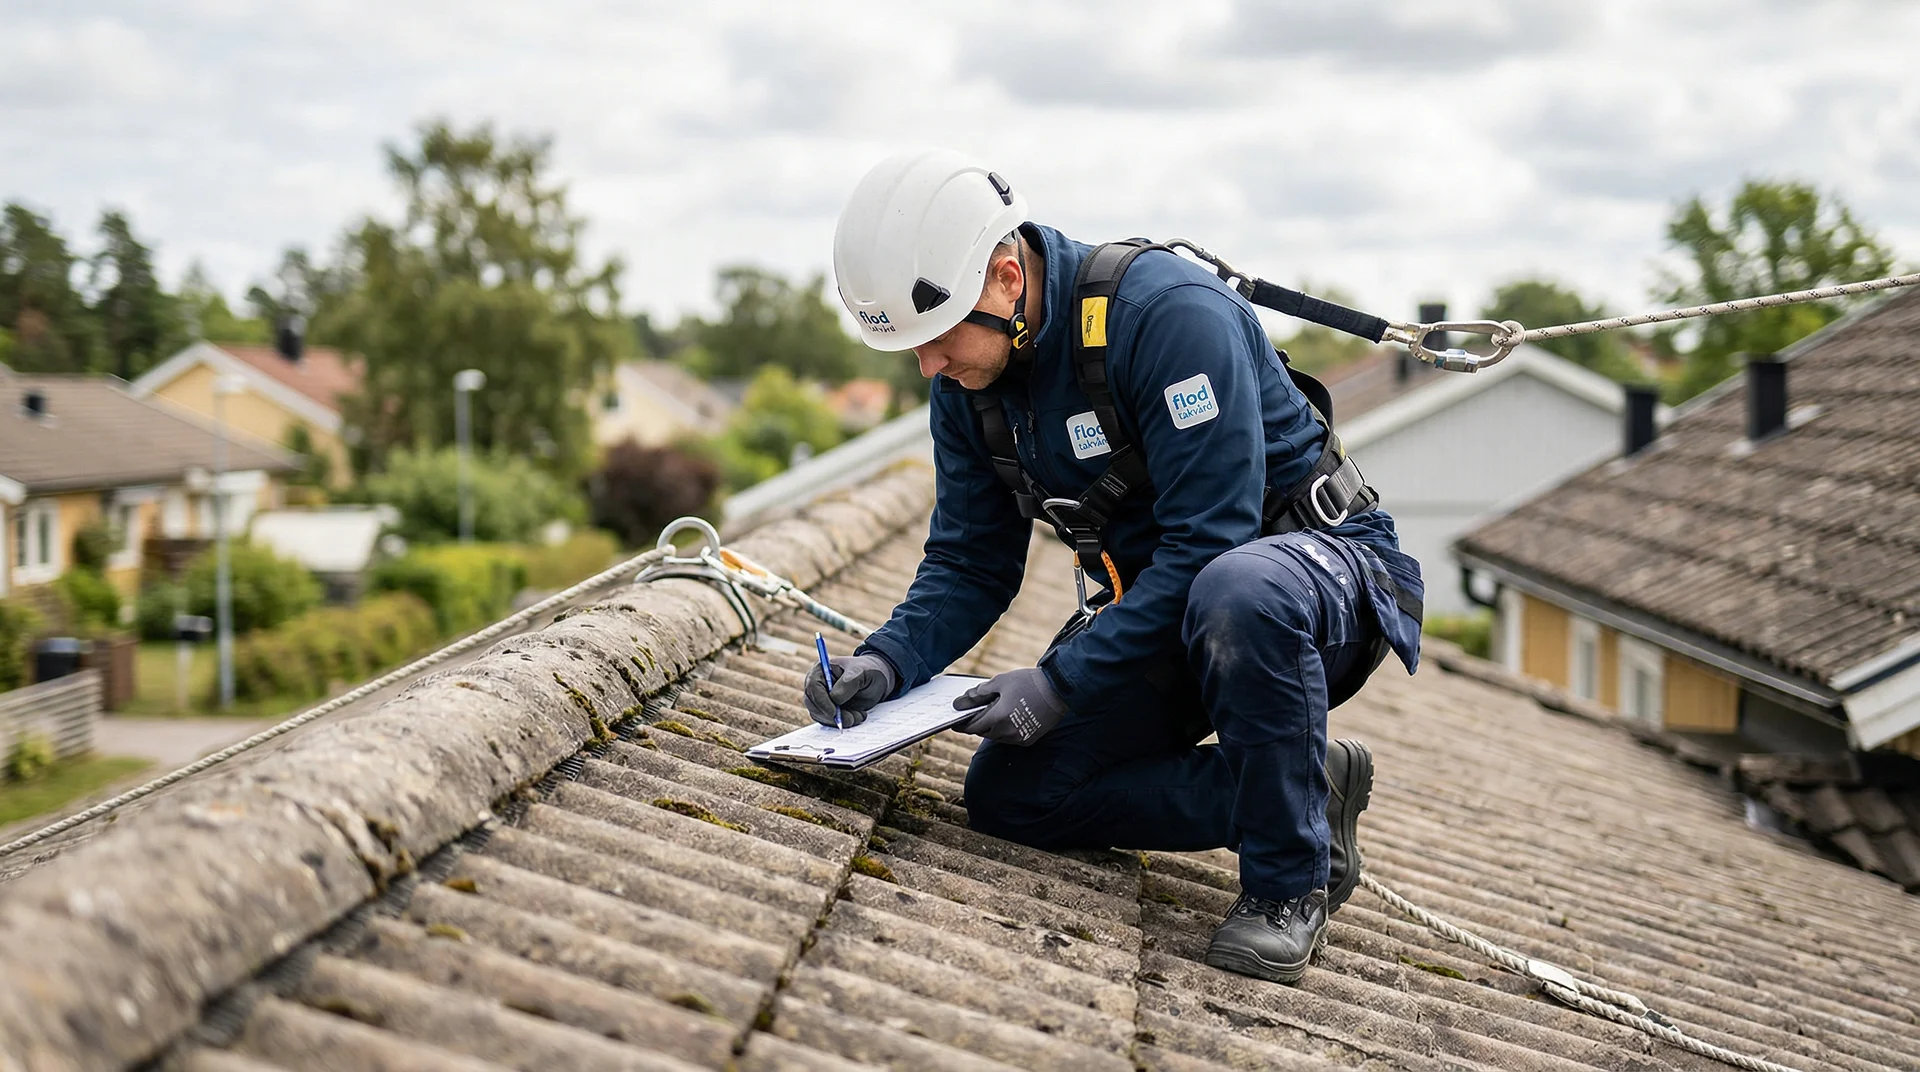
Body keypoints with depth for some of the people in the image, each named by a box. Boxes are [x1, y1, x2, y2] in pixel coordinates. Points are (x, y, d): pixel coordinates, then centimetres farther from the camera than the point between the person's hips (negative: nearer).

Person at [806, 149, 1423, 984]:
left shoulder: (1170, 312, -28)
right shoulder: (966, 380, -3)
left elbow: (1208, 545, -30)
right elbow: (970, 564, 4)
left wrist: (1061, 682, -31)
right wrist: (890, 661, -15)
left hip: (1322, 562, -7)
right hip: (1155, 605, 7)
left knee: (1237, 595, -43)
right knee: (1009, 793, -10)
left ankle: (1289, 879, -21)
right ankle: (1306, 792, -2)